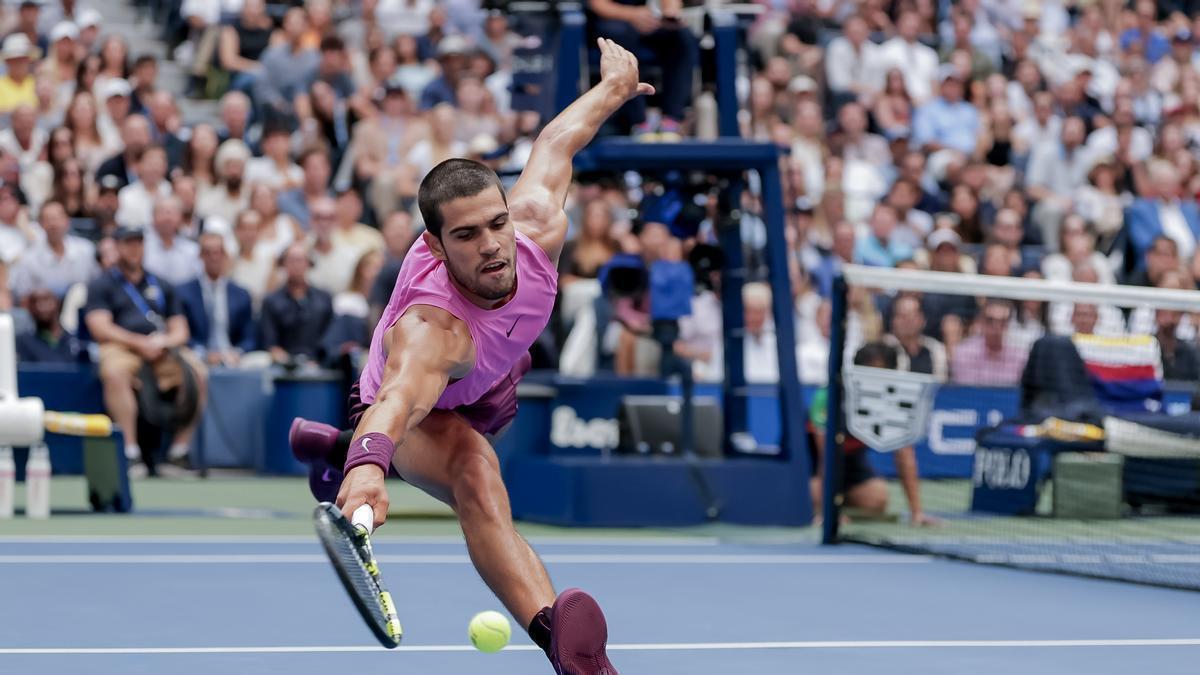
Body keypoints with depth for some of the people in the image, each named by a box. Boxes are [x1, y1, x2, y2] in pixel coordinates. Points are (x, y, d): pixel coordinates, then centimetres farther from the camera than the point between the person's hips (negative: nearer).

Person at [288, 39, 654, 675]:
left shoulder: (537, 226, -31)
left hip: (486, 391, 8)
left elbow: (554, 142, -11)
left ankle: (335, 447, 63)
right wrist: (371, 463, -91)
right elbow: (401, 396, -69)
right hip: (419, 410, -7)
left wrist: (614, 87, 8)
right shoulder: (432, 328, -48)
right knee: (476, 473, -39)